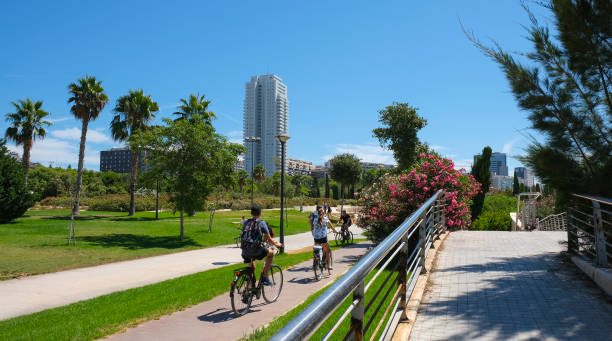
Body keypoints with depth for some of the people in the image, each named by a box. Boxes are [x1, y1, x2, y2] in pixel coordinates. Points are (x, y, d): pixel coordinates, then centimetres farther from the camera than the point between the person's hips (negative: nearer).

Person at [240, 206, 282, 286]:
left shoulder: (246, 222, 15)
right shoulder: (262, 223, 2)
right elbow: (269, 239, 5)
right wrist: (276, 244, 24)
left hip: (245, 252, 5)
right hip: (256, 250, -5)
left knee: (251, 268, 29)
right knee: (271, 253, 19)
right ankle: (264, 277, 13)